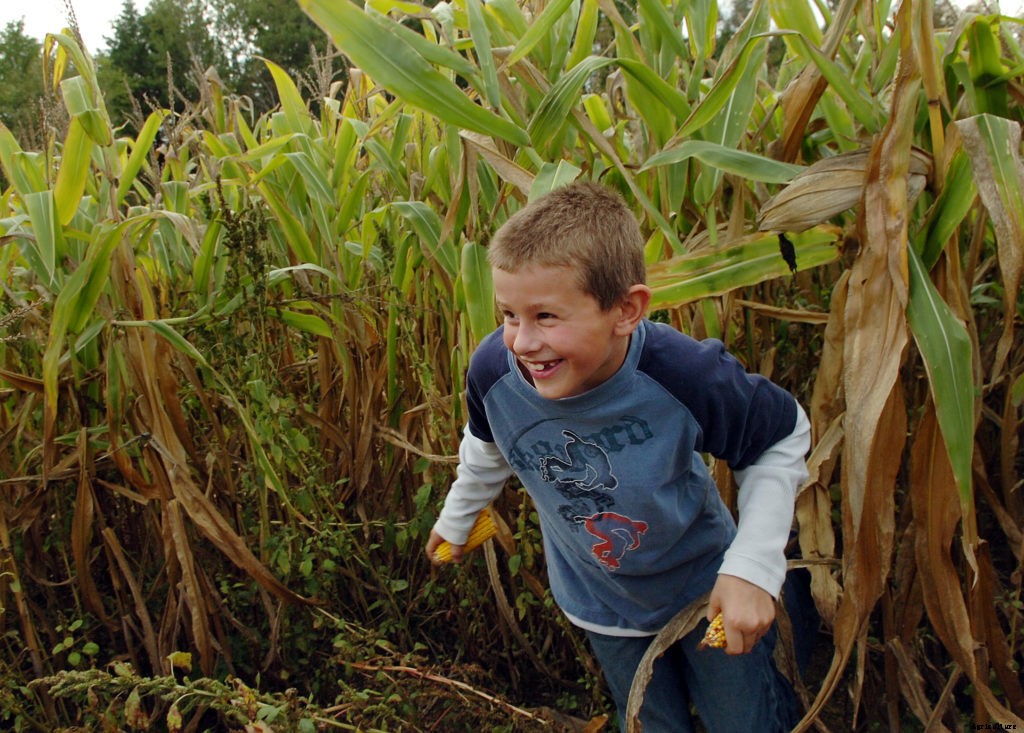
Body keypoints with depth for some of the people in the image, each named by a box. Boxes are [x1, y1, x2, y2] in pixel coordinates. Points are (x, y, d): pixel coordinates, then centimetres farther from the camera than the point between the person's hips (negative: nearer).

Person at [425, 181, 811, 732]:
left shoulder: (686, 374, -36)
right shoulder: (493, 370, -27)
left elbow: (781, 440, -16)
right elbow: (487, 446, -1)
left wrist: (753, 566, -23)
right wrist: (456, 517, 15)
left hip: (708, 587, -2)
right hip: (602, 604, 2)